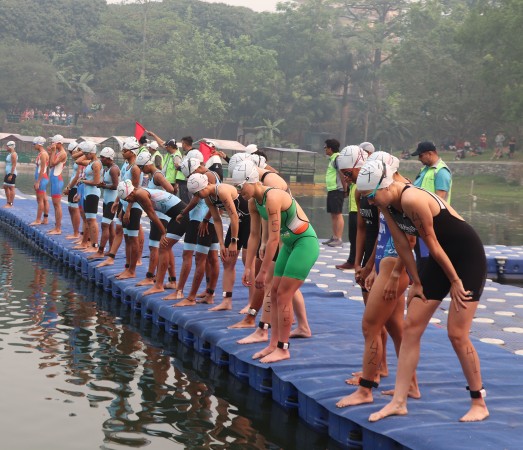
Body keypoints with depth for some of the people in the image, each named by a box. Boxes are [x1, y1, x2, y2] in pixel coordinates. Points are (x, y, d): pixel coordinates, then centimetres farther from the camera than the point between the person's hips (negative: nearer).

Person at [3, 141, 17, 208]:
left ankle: (11, 204, -4)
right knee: (5, 187, 13)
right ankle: (8, 202, 18)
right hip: (8, 173, 10)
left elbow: (14, 165, -20)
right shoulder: (9, 154, 17)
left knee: (11, 188, -7)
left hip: (12, 173, -10)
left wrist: (11, 175, -23)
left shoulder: (13, 154, -14)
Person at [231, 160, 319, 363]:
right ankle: (274, 344, 14)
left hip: (305, 242, -9)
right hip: (289, 244, 9)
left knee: (283, 295, -9)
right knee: (274, 293, 7)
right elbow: (254, 236, 7)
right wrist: (248, 267, 6)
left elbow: (273, 239, -26)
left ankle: (283, 348, 0)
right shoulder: (254, 203, 1)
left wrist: (263, 272, -22)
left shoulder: (272, 198, -26)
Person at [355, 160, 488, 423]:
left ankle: (479, 403, 8)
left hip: (468, 257, -9)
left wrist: (455, 281, -14)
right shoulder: (386, 204, -3)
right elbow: (401, 244, 3)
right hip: (442, 259, 9)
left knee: (457, 334, -9)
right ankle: (399, 402, 7)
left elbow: (432, 244, -22)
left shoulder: (412, 200, -29)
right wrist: (416, 282, 6)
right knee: (411, 327, 3)